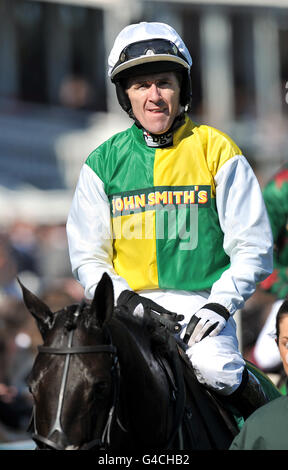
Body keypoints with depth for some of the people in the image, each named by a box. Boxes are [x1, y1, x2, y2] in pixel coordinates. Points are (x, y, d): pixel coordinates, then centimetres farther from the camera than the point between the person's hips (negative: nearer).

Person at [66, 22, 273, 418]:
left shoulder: (216, 151, 3)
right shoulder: (104, 162, 9)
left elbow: (252, 246, 3)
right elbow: (88, 256, 11)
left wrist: (220, 304, -11)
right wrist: (124, 297, -8)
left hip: (202, 306, -2)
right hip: (131, 306, 2)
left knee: (214, 370, -29)